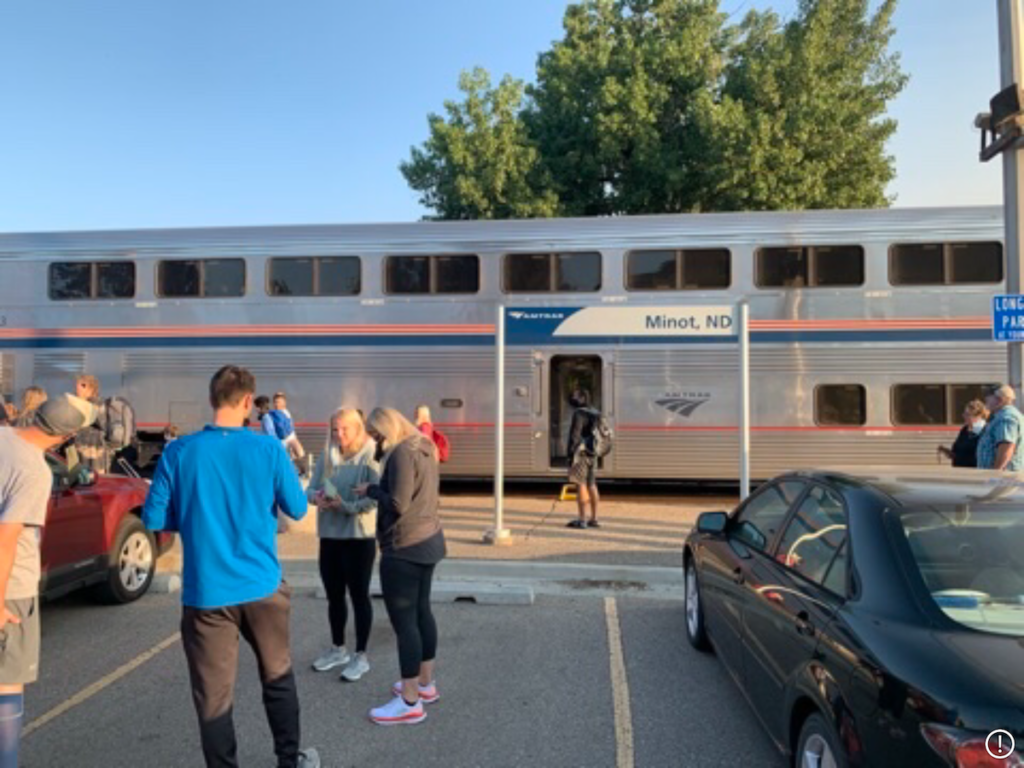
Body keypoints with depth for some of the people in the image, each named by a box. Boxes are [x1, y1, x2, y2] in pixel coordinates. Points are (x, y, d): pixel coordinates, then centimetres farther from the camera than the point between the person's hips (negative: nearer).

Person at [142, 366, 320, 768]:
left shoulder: (179, 452, -7)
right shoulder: (268, 449, -8)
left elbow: (153, 518, -3)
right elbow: (297, 509, 0)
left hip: (206, 592, -1)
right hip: (261, 585, 1)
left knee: (214, 696, 10)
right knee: (277, 676, 21)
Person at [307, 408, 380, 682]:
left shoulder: (370, 456, -11)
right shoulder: (326, 456, 7)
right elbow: (310, 488, 4)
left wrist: (347, 506, -29)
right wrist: (317, 497, -18)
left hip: (360, 536, -6)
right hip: (329, 535, 6)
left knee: (359, 595, 4)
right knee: (334, 595, 17)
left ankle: (361, 656, 18)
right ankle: (338, 649, 35)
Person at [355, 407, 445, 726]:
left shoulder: (402, 454, -19)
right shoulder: (423, 449, 10)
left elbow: (397, 505, -23)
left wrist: (370, 490, -7)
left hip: (405, 547, -10)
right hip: (428, 540, 10)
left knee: (403, 621, -3)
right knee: (421, 612, 19)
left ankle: (410, 703, 5)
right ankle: (425, 684, 31)